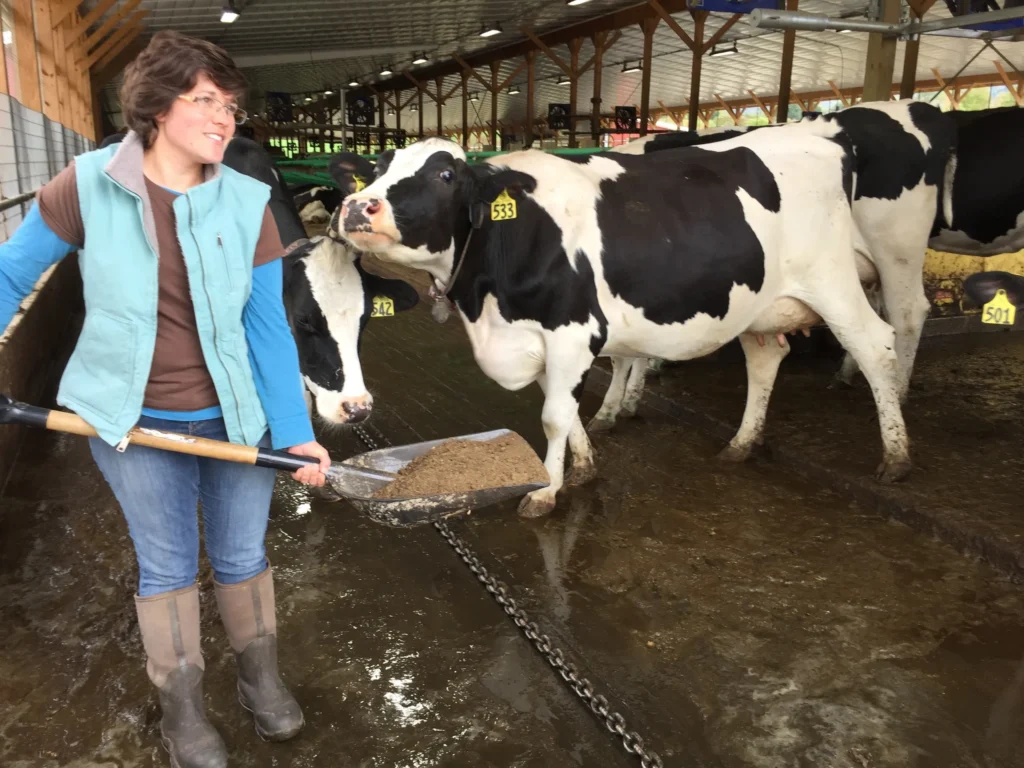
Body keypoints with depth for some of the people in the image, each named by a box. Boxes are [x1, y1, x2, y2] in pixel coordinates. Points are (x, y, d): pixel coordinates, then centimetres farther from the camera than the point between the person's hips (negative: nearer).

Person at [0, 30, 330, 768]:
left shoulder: (247, 203, -8)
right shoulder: (88, 185, -11)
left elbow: (268, 327, -6)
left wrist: (296, 431, -11)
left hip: (237, 417, 1)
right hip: (135, 419, -1)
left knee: (243, 556, 15)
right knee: (166, 567, 13)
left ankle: (260, 675, 41)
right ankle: (181, 706, 35)